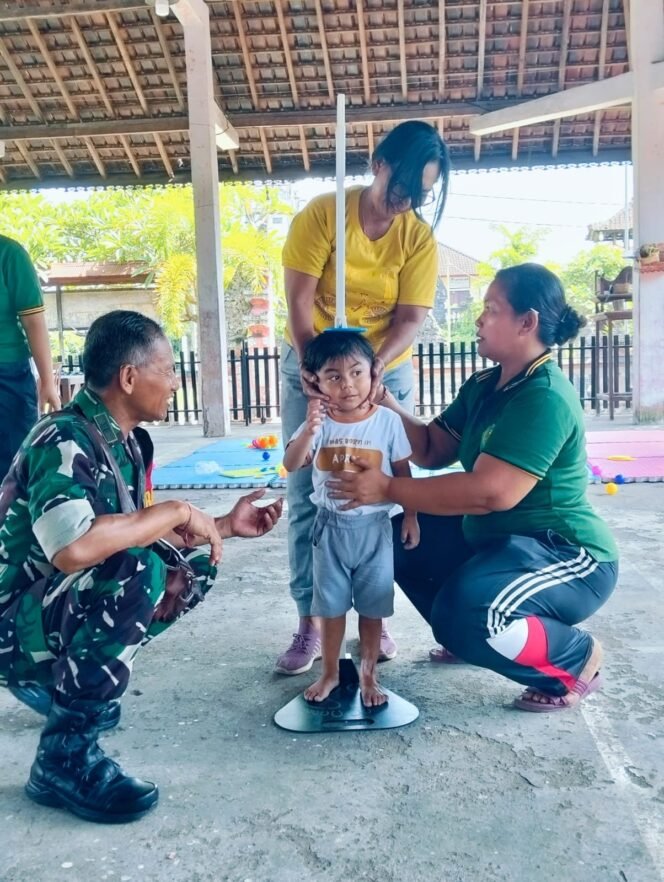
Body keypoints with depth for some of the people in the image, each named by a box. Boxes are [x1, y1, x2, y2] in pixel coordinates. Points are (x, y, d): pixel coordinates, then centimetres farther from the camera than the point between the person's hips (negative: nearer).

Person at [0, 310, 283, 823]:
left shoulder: (123, 440, 2)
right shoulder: (66, 442, -24)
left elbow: (129, 533, 13)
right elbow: (73, 548, -41)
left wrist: (222, 526, 11)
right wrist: (178, 511, -29)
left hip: (74, 612, 9)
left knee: (196, 564, 3)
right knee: (139, 572, -32)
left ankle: (84, 686, 12)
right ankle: (65, 756, -16)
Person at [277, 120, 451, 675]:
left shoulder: (420, 237, -5)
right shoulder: (322, 213, -11)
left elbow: (412, 317, -11)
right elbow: (299, 300, -16)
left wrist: (374, 367, -29)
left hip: (386, 374, 2)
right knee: (309, 498, -2)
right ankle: (310, 624, 7)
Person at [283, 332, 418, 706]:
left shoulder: (388, 420, -9)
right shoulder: (319, 423, -8)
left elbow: (403, 472, 0)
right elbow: (292, 465, -18)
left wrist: (411, 516, 0)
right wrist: (310, 430, -32)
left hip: (374, 527, -1)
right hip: (331, 527, 1)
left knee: (372, 606, 10)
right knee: (332, 605, 13)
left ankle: (369, 674, 28)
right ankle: (330, 673, 30)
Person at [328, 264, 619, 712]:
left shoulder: (545, 398, -25)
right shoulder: (484, 386, 6)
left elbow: (491, 493, -32)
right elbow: (431, 450, 6)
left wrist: (388, 489, -28)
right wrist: (383, 399, -6)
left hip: (565, 555, -9)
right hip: (495, 539, 9)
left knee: (465, 613, -33)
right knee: (402, 538, 8)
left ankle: (577, 659, -4)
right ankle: (471, 637, 20)